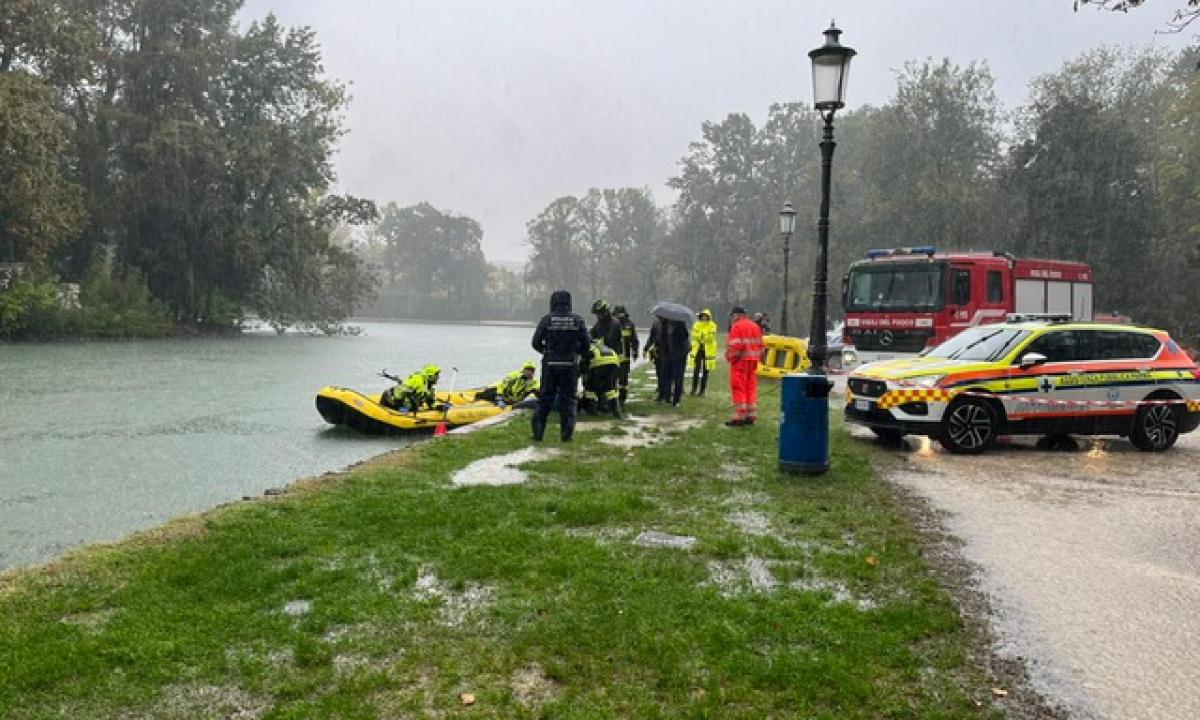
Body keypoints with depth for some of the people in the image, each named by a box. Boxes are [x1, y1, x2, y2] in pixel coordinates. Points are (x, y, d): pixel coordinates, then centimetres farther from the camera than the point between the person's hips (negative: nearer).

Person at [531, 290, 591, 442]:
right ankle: (566, 434, 6)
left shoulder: (547, 319, -5)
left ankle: (538, 432, 11)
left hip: (550, 365, 0)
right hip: (570, 365, 0)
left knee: (545, 398, 10)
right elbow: (586, 343, -3)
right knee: (568, 399, 8)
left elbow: (535, 342, -5)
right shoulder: (577, 320, -2)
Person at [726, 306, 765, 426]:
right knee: (751, 387, 12)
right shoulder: (755, 326, 13)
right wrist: (757, 357, 19)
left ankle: (739, 417, -6)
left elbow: (734, 346, -17)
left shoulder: (737, 326, -11)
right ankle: (750, 416, 15)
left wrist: (730, 358, -5)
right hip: (753, 361, 8)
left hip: (740, 361, -7)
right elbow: (760, 345, 14)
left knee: (739, 389, -4)